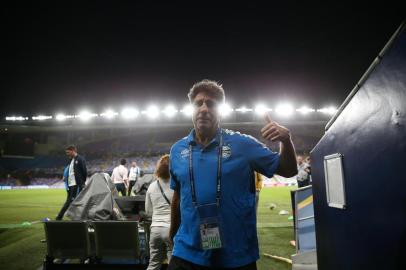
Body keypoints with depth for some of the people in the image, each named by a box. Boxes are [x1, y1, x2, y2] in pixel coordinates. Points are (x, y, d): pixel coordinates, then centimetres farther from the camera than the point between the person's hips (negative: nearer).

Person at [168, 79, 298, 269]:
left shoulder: (242, 144, -6)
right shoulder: (177, 150, 1)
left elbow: (288, 171, -1)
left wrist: (286, 141, -19)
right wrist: (173, 232, 22)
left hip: (238, 255, -1)